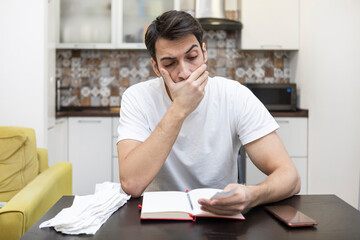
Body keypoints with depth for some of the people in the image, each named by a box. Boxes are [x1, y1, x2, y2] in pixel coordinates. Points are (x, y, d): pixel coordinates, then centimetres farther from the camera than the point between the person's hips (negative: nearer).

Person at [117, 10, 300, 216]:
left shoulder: (236, 96, -10)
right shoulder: (137, 98, -11)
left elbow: (290, 177, -15)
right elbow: (131, 185, -25)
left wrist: (251, 195, -38)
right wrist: (179, 110, -26)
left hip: (222, 214, 2)